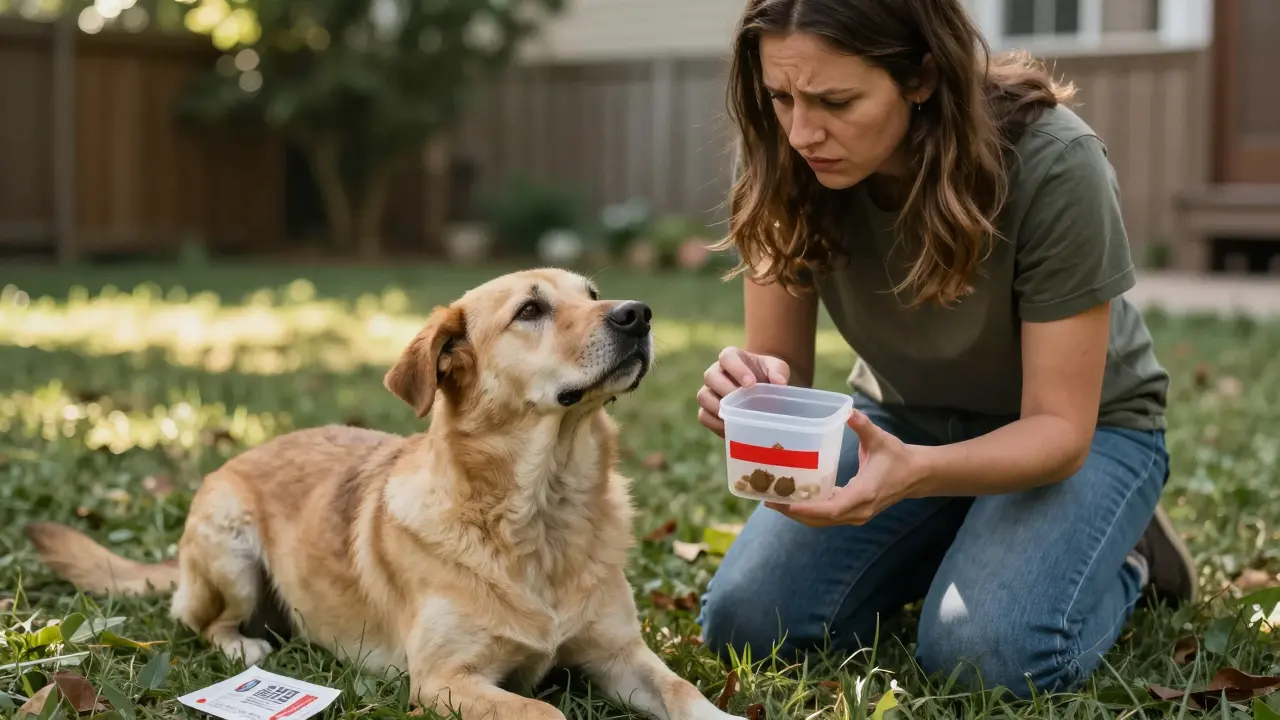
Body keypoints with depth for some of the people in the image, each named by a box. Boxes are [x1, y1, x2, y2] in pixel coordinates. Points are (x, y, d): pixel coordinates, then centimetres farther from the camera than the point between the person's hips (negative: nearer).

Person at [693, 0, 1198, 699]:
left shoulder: (1052, 164, -31)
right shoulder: (784, 163, -20)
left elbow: (1060, 427, -26)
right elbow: (782, 364, -11)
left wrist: (915, 472, -46)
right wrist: (754, 389, -37)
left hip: (1080, 428, -4)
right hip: (903, 421, 4)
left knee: (986, 652, -29)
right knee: (741, 623, -13)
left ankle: (1124, 562, 5)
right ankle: (946, 547, 13)